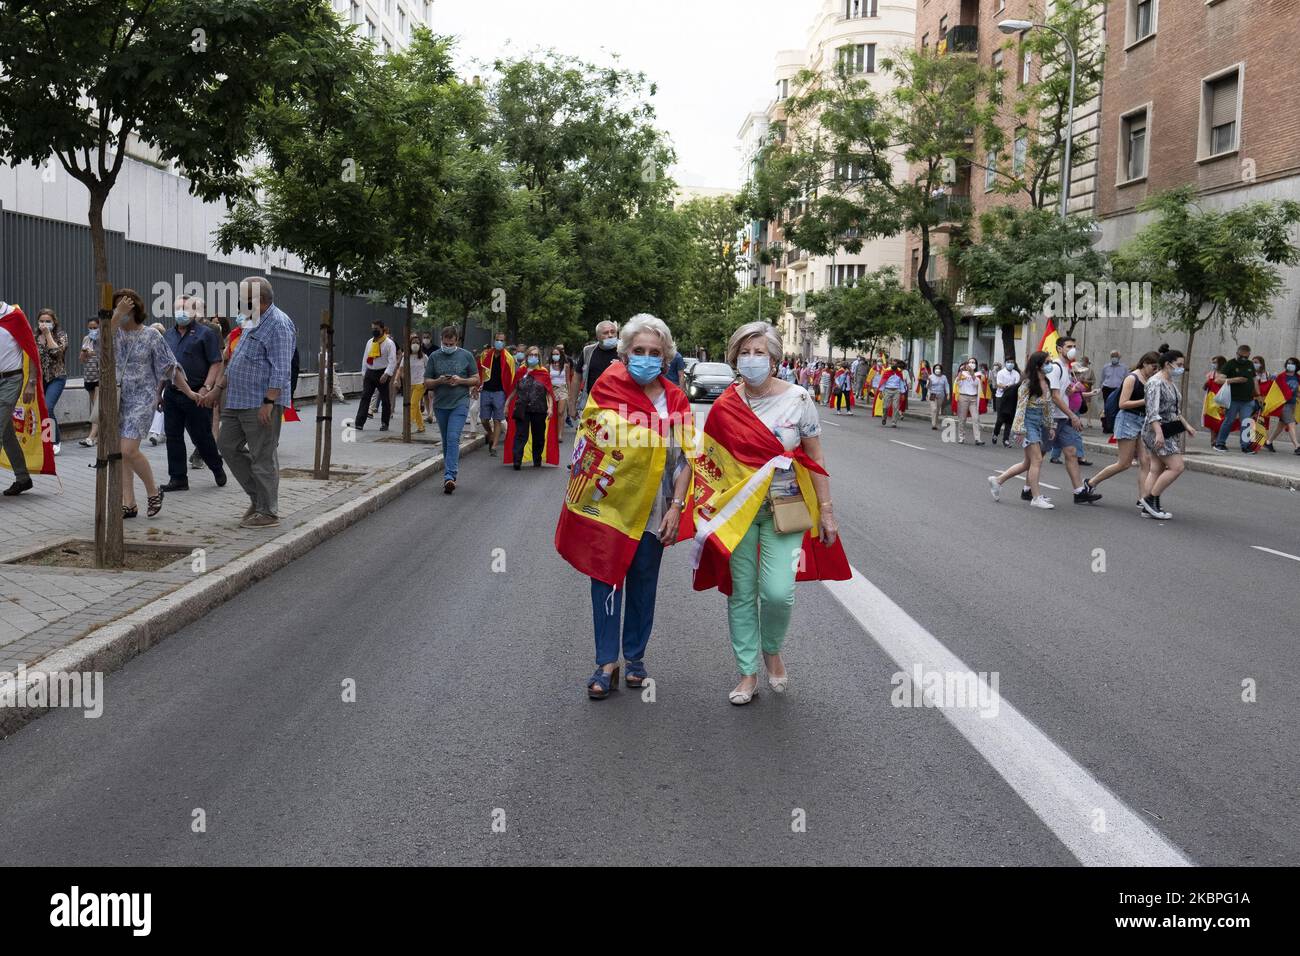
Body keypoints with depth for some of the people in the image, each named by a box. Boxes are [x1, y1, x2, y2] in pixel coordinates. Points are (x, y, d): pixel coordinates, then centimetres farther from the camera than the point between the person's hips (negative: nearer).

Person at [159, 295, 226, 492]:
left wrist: (206, 388, -19)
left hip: (195, 396, -6)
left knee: (201, 437, 1)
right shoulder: (169, 335, 15)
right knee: (173, 437, 5)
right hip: (171, 393, 6)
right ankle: (178, 479, 11)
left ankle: (217, 468, 23)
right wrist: (159, 390, 14)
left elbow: (216, 363, -9)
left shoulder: (205, 333, -5)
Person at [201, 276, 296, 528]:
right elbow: (235, 361, 26)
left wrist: (268, 403, -25)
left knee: (263, 458, -4)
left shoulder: (278, 324, -14)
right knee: (228, 446, 13)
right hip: (237, 401, 10)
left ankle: (268, 513, 6)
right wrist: (218, 389, 24)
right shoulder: (252, 323, 17)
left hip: (261, 404, -10)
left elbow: (281, 370, -21)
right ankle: (258, 498, 22)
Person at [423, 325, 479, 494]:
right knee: (446, 441, 11)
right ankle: (451, 475, 22)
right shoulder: (434, 357, 7)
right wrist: (439, 381, -13)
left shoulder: (466, 356, 3)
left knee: (453, 438, -16)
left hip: (460, 403, -3)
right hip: (440, 404, 3)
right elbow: (426, 383, 8)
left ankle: (449, 476, -22)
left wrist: (460, 381, -11)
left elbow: (476, 380, 6)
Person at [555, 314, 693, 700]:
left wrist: (676, 507, -6)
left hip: (651, 510, 1)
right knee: (606, 581, 2)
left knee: (643, 587, 11)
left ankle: (635, 657, 26)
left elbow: (684, 459, 1)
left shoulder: (676, 401, 0)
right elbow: (587, 442, 4)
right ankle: (607, 663, 11)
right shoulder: (607, 387, -3)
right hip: (606, 505, -1)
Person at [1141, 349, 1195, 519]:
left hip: (1169, 432, 10)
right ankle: (1151, 499, -6)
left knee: (1157, 469, 8)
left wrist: (1186, 425, 25)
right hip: (1158, 431, -10)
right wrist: (1158, 433, -32)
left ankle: (1148, 506, 9)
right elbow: (1152, 411, -24)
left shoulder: (1171, 382, 15)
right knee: (1177, 467, -13)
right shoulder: (1155, 382, -16)